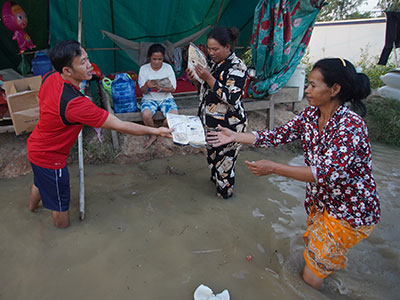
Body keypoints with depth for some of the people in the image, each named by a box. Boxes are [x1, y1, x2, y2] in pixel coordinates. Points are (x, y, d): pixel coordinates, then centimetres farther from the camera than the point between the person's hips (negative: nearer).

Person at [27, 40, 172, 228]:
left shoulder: (49, 78, -13)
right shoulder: (75, 103, -39)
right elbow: (119, 126, -35)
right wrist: (156, 131, -28)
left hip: (36, 146, 10)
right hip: (49, 157, -10)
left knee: (41, 182, 38)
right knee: (60, 205, 12)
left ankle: (32, 207, 67)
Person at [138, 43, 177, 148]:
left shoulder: (168, 68, -3)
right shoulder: (144, 69, -3)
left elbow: (172, 89, -5)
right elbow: (143, 91, -4)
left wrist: (160, 88, -24)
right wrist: (147, 86, -29)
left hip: (166, 97, 1)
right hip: (149, 98, 0)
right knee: (146, 115, -32)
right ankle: (153, 134, 0)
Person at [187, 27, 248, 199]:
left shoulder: (236, 67, -17)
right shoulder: (214, 63, 8)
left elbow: (231, 98, -27)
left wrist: (208, 78, -26)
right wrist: (195, 79, -2)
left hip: (228, 125, -8)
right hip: (210, 122, 8)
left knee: (224, 158, 4)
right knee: (212, 152, 23)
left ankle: (225, 190, 24)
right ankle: (216, 177, 46)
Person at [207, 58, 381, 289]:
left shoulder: (351, 126, -31)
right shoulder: (311, 115, -7)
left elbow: (328, 173, -36)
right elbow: (278, 135, -5)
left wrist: (273, 168, -38)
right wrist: (235, 136, -11)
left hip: (351, 213, -7)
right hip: (321, 200, 7)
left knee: (312, 277, 6)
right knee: (313, 245, 29)